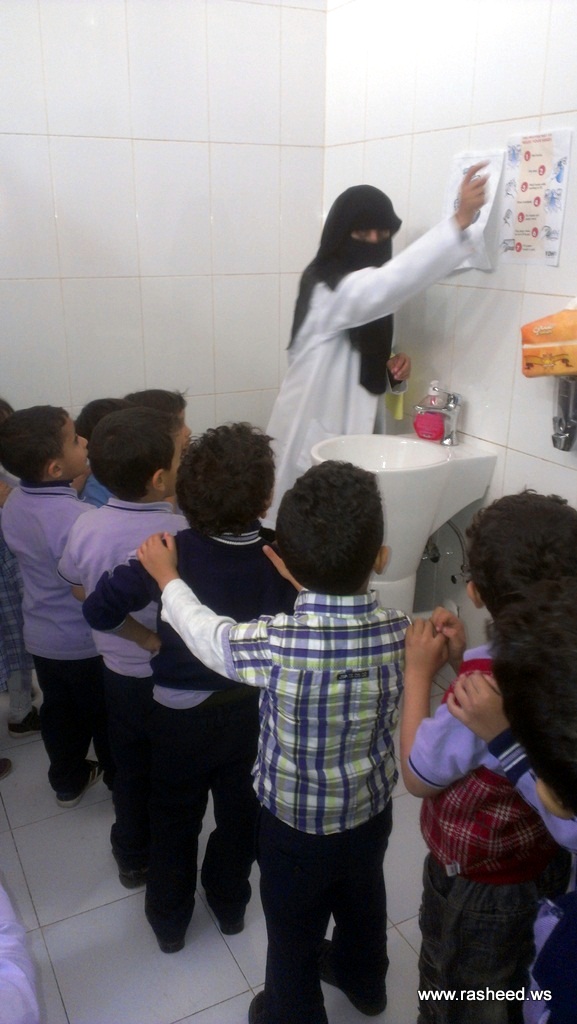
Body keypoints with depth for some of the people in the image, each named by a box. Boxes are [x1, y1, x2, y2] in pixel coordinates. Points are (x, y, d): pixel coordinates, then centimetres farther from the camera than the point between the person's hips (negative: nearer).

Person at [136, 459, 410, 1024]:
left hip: (294, 823, -4)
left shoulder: (275, 643, -35)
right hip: (371, 810, 4)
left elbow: (209, 635, -14)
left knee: (293, 930, 24)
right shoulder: (400, 632, -25)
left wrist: (167, 578, 1)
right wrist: (314, 590, 1)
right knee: (363, 900, 33)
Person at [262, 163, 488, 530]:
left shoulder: (366, 293, 13)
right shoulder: (329, 287, -16)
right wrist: (459, 221, -41)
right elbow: (392, 280, -37)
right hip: (314, 433, -8)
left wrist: (393, 368, -2)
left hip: (348, 429, 8)